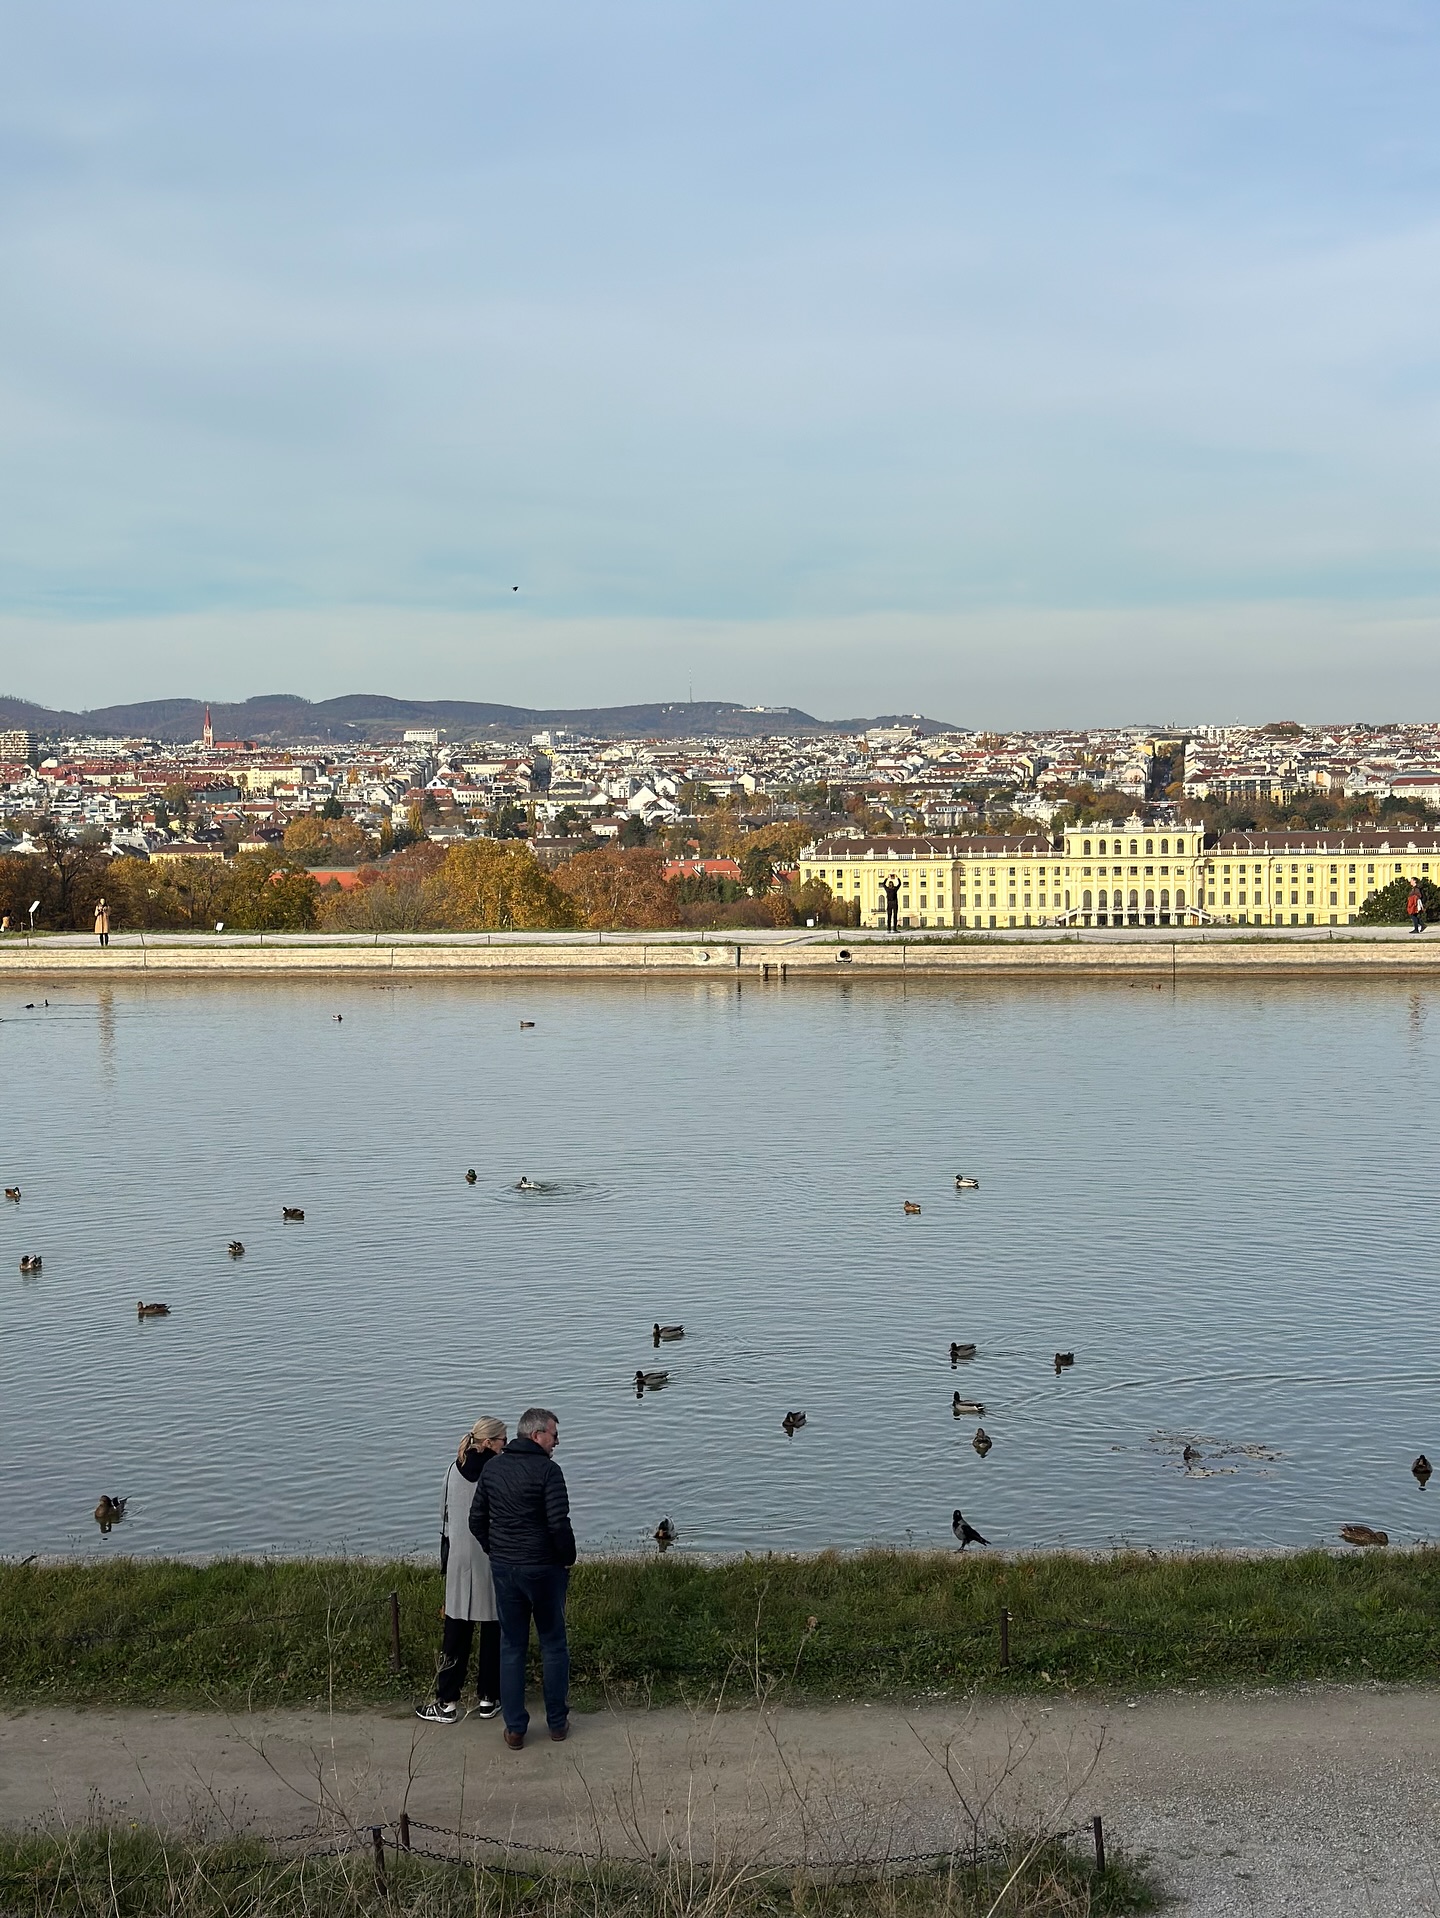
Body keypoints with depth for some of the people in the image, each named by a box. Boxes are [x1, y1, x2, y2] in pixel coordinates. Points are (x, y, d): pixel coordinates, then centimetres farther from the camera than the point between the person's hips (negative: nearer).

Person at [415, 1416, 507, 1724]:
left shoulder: (455, 1470, 2)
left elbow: (445, 1518, 8)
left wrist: (445, 1562, 17)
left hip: (460, 1563, 4)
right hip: (493, 1561, -4)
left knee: (456, 1632, 8)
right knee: (493, 1632, 9)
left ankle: (447, 1703, 9)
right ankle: (488, 1699, 17)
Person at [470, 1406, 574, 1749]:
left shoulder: (492, 1469, 4)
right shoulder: (547, 1470, -15)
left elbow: (476, 1520, 8)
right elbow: (559, 1524, -20)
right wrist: (568, 1558, -4)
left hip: (503, 1569, 5)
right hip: (544, 1568, -4)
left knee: (511, 1647, 11)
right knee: (553, 1644, 11)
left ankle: (514, 1728, 12)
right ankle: (557, 1721, 19)